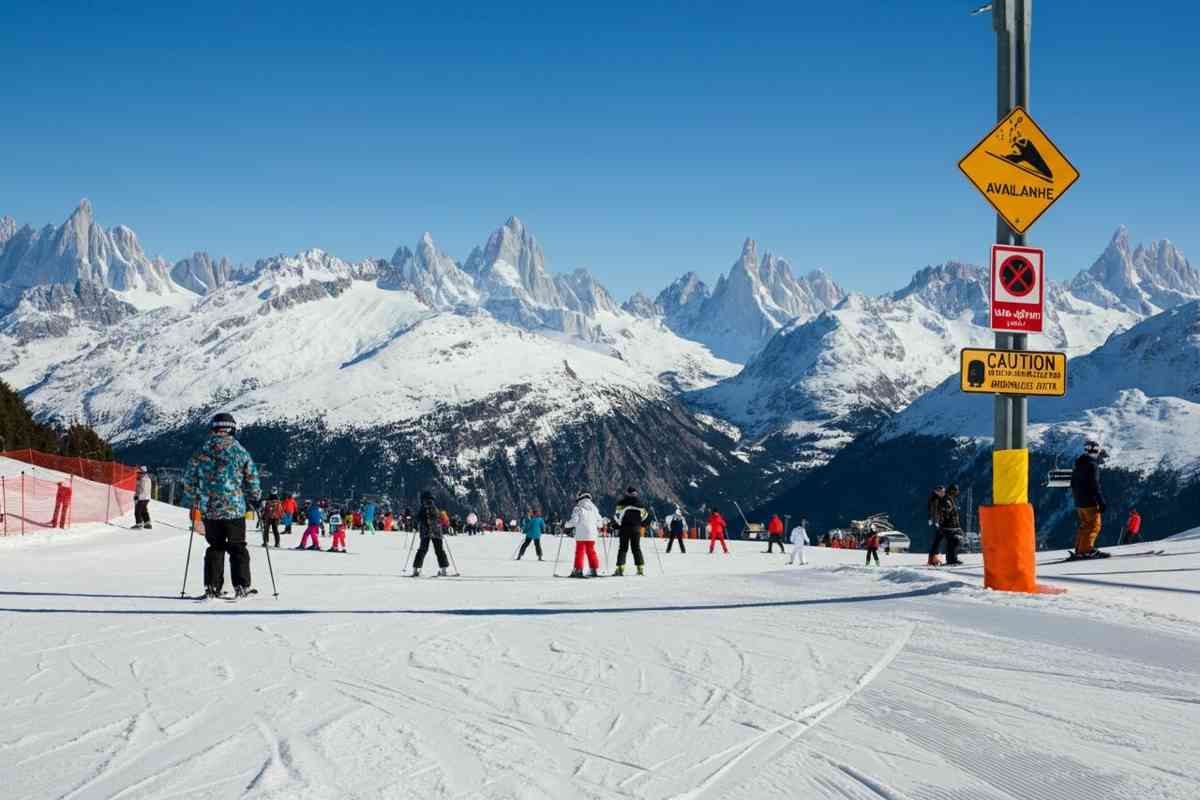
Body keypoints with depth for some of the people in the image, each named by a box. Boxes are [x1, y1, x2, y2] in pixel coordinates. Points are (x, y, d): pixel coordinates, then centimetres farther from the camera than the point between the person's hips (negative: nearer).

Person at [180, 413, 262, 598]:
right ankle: (241, 586, 1)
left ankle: (212, 586, 7)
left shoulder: (202, 451, 2)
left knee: (215, 547, 13)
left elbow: (189, 479, 6)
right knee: (238, 548, 7)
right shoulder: (239, 451, -4)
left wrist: (191, 502, 19)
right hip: (234, 508, -2)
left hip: (209, 510, 2)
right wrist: (256, 500, 16)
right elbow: (252, 479, 1)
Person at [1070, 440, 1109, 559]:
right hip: (1090, 502, -9)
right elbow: (1095, 486, -20)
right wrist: (1101, 501, -18)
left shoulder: (1078, 465, 14)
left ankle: (1079, 550, 18)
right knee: (1094, 526, -5)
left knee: (1084, 525, 17)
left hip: (1079, 502, 9)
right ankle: (1086, 549, -11)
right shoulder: (1093, 465, -14)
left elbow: (1073, 484, 21)